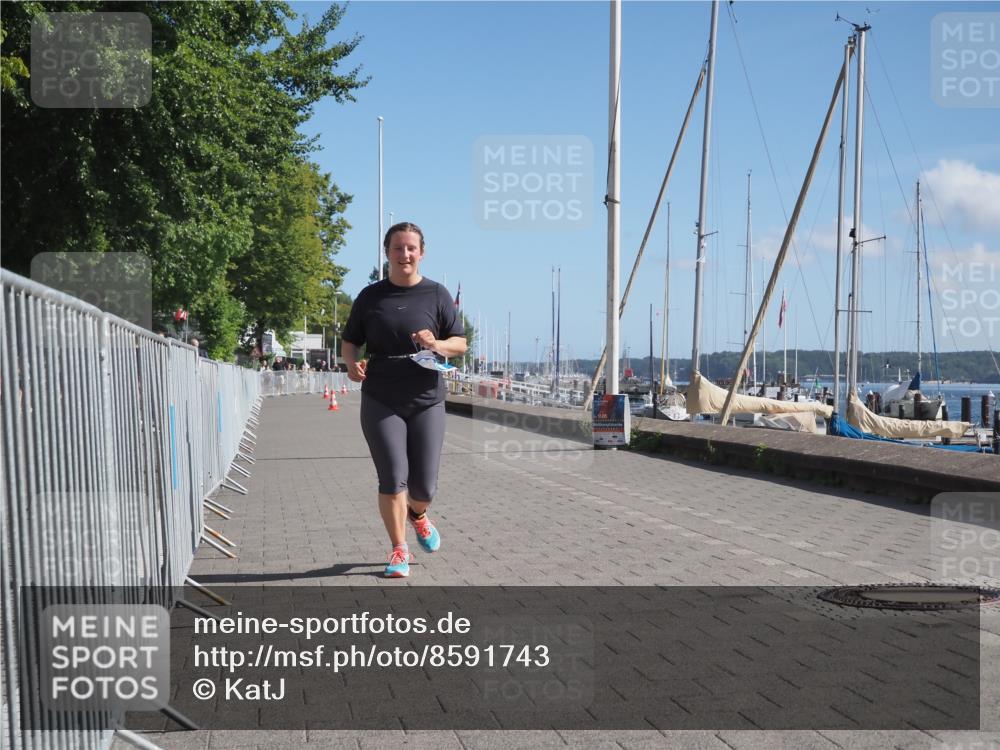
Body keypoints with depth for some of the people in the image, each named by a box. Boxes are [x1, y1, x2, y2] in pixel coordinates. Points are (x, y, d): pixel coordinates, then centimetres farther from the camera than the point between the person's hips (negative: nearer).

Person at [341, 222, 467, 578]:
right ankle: (399, 550, 13)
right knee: (393, 479, -5)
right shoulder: (371, 296, 6)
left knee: (424, 485, 4)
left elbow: (461, 343, 6)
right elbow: (349, 341, 13)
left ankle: (418, 515, 40)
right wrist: (352, 363, -10)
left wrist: (437, 344, -16)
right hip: (381, 403, 0)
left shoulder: (436, 294, 4)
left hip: (427, 401, 0)